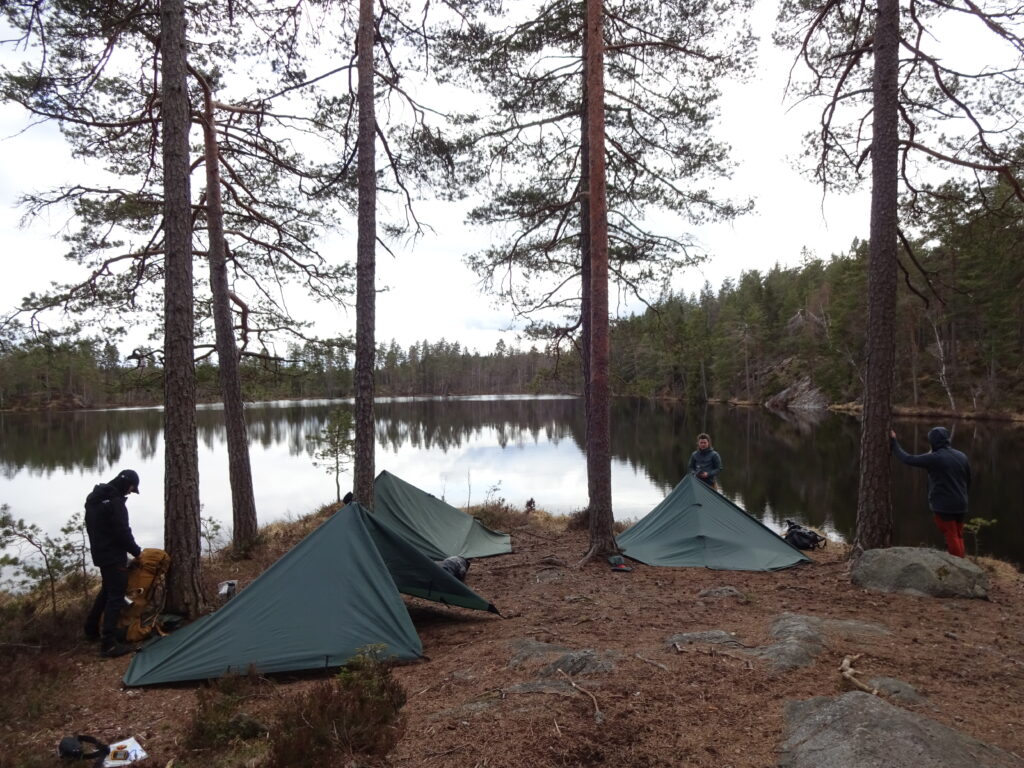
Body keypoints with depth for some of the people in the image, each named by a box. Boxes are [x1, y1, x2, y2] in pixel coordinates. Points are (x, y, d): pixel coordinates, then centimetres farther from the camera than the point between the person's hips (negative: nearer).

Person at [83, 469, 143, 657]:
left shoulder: (94, 497, 10)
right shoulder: (115, 502, -21)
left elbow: (93, 527, 18)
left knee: (107, 590, 25)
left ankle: (91, 629, 38)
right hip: (113, 556, -10)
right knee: (116, 596, -7)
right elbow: (122, 532, -22)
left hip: (99, 553, 10)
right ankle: (108, 644, -8)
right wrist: (136, 551, -7)